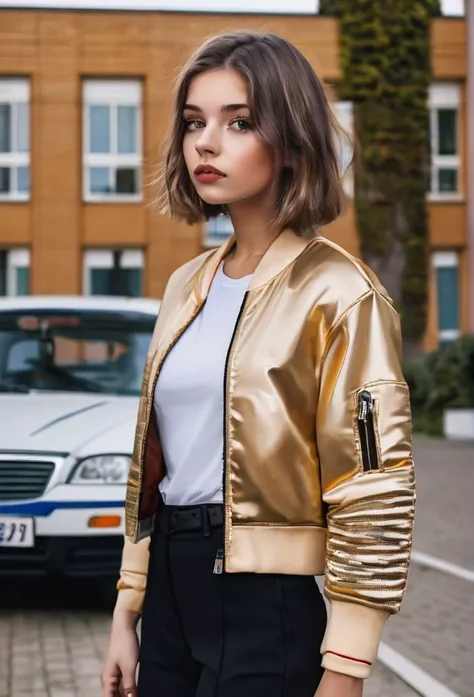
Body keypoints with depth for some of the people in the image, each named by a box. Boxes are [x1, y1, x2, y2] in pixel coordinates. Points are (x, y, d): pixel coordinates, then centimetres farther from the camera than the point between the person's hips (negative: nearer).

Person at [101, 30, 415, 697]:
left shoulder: (337, 294, -11)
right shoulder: (187, 287, 9)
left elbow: (374, 499, -14)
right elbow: (153, 463, 13)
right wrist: (127, 615, 11)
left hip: (265, 612, -6)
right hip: (170, 598, 6)